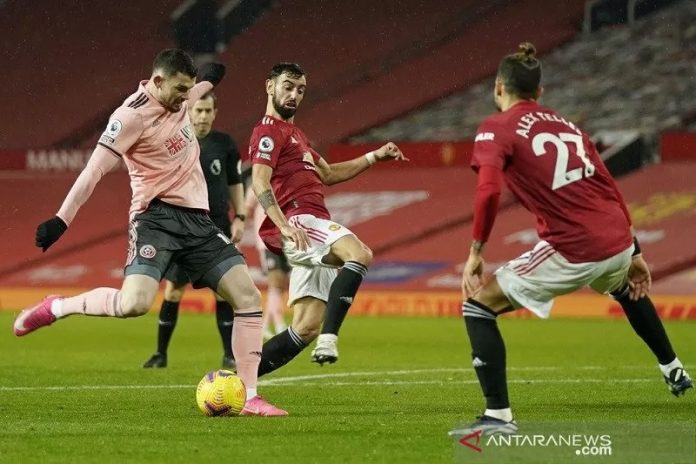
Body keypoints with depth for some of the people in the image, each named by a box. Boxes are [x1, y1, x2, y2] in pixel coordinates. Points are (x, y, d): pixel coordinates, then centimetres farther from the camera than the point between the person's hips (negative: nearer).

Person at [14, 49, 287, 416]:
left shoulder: (176, 98, 9)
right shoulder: (132, 116, -14)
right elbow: (94, 170, -16)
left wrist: (208, 82, 57)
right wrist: (61, 221, -20)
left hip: (196, 219, 8)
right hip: (157, 217, -8)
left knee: (248, 298, -3)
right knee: (134, 303, -29)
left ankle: (250, 397, 1)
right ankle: (55, 308, -3)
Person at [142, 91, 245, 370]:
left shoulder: (225, 145, 4)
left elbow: (235, 183, 13)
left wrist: (239, 217, 4)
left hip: (217, 226, 1)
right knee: (172, 290, -1)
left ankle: (230, 355, 1)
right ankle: (161, 353, 11)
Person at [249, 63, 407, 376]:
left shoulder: (294, 134, 30)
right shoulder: (269, 131, -2)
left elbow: (328, 174, 38)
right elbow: (260, 183, -16)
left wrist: (375, 157, 31)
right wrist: (283, 224, -29)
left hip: (311, 230, 10)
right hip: (299, 221, -10)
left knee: (306, 327, 3)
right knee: (360, 254, -35)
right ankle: (329, 338, -42)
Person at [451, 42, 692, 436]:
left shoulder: (496, 129, -1)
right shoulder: (567, 124, 18)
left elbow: (489, 190, -18)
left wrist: (476, 252, -11)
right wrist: (632, 253, 24)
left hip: (572, 254, -7)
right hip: (617, 241, 7)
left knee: (479, 306, 3)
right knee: (627, 288, 42)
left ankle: (499, 416, -6)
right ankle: (674, 371, 56)